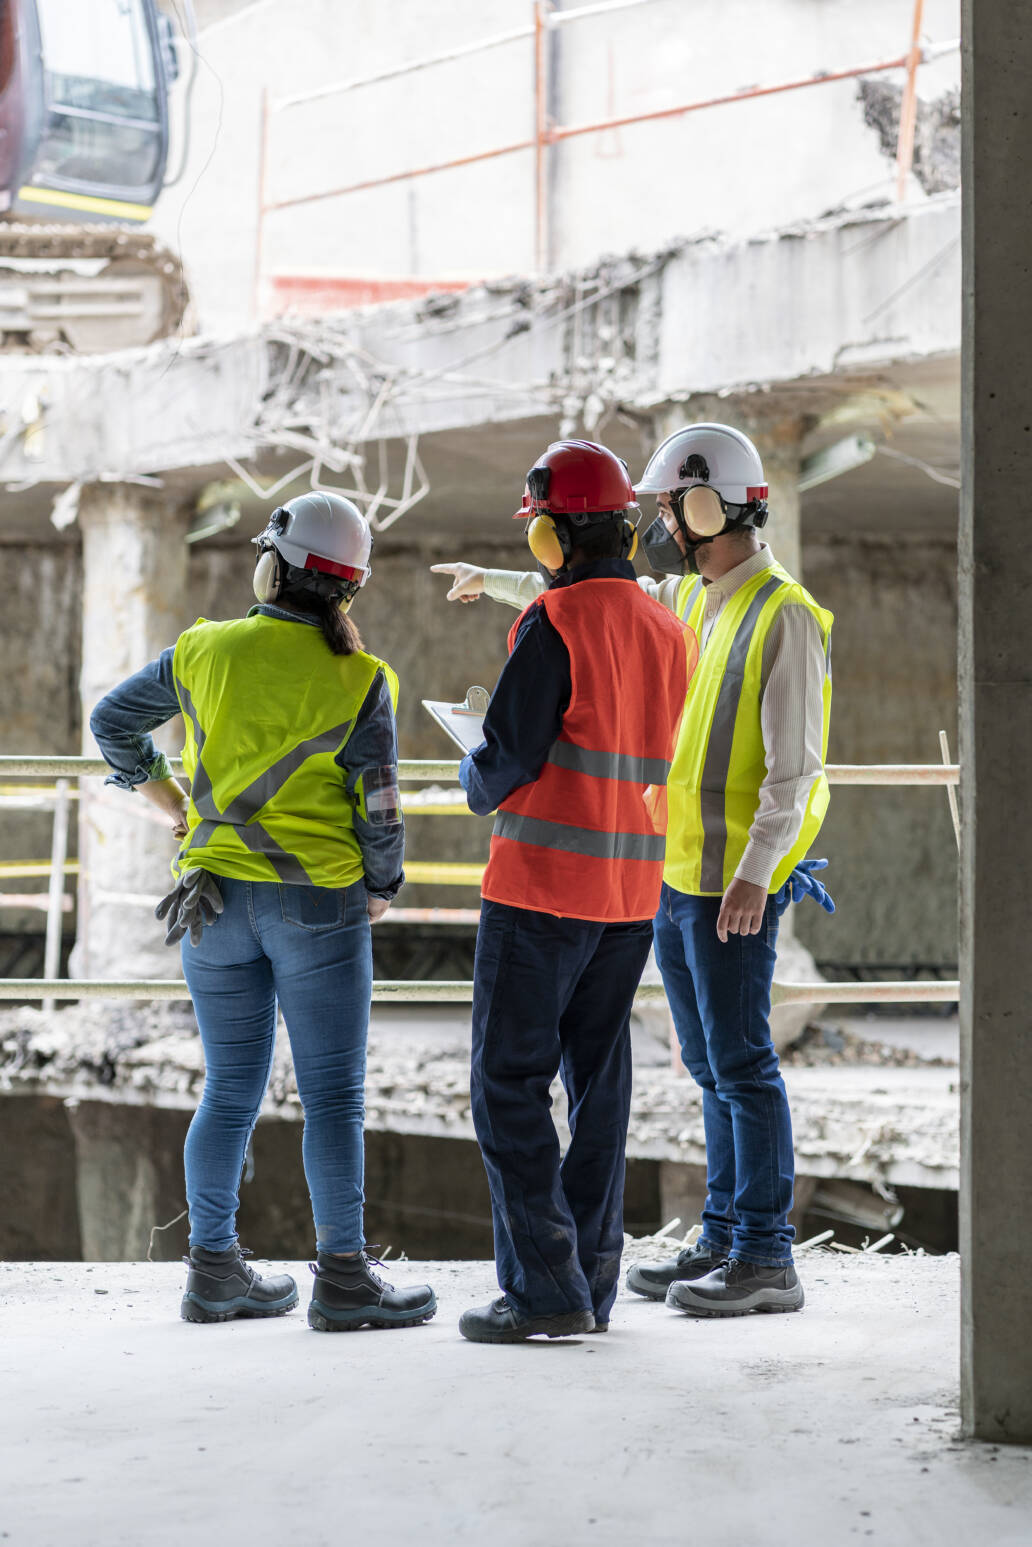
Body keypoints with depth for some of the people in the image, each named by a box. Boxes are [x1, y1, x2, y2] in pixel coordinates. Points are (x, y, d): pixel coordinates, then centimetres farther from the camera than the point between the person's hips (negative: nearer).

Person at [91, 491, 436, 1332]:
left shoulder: (203, 652, 0)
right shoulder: (358, 681, -8)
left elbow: (113, 719, 12)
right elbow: (379, 804, -6)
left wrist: (172, 804, 23)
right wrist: (380, 887, 11)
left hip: (217, 898, 4)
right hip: (317, 898, -3)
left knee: (230, 1089, 12)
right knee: (332, 1093, 1)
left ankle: (215, 1269, 15)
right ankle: (343, 1277, 1)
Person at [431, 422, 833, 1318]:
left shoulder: (784, 616, -14)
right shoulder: (687, 600, 13)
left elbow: (795, 764, -19)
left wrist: (754, 871, -27)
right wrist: (494, 581, 44)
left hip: (736, 882, -9)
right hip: (675, 874, 9)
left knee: (741, 1063, -8)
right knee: (712, 1069, 11)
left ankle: (768, 1260, -5)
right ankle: (724, 1241, 16)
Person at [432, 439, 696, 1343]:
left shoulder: (556, 624, -13)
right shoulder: (670, 633, 10)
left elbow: (505, 762, -15)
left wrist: (476, 778, 8)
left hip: (544, 885, -7)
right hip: (633, 883, 7)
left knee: (509, 1083, -2)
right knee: (600, 1081, 12)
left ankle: (545, 1288, -6)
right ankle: (592, 1283, 14)